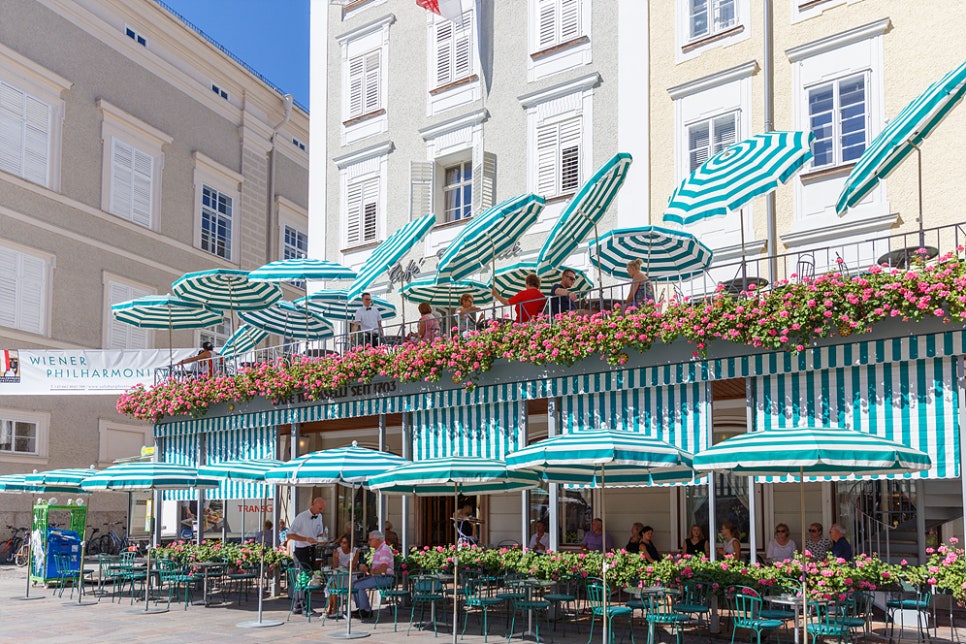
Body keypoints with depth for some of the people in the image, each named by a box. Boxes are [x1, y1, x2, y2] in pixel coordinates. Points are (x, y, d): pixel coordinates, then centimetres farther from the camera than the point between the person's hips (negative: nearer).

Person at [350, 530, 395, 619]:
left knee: (358, 586, -17)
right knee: (354, 584, 5)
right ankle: (361, 608, 5)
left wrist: (368, 570, -20)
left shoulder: (384, 550, -16)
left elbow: (383, 569, -25)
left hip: (384, 578, -11)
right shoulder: (377, 550, 18)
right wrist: (365, 567, 3)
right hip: (377, 577, 11)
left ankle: (366, 611, -7)